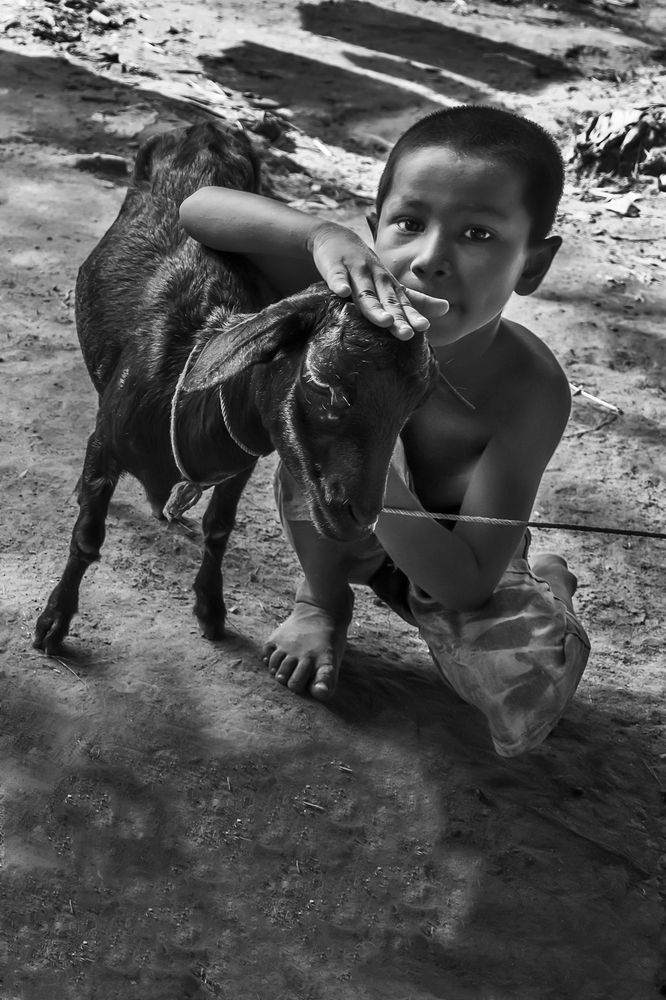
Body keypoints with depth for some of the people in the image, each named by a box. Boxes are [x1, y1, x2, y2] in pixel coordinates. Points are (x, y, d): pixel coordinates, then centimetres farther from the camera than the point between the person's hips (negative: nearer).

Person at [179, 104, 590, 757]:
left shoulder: (530, 392, -37)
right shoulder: (355, 304, -32)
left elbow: (467, 585, -34)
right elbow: (197, 206, -36)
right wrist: (322, 234, -54)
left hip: (449, 554, -1)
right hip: (341, 533, 2)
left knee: (522, 711, -24)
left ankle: (547, 586, 13)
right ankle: (322, 597, 0)